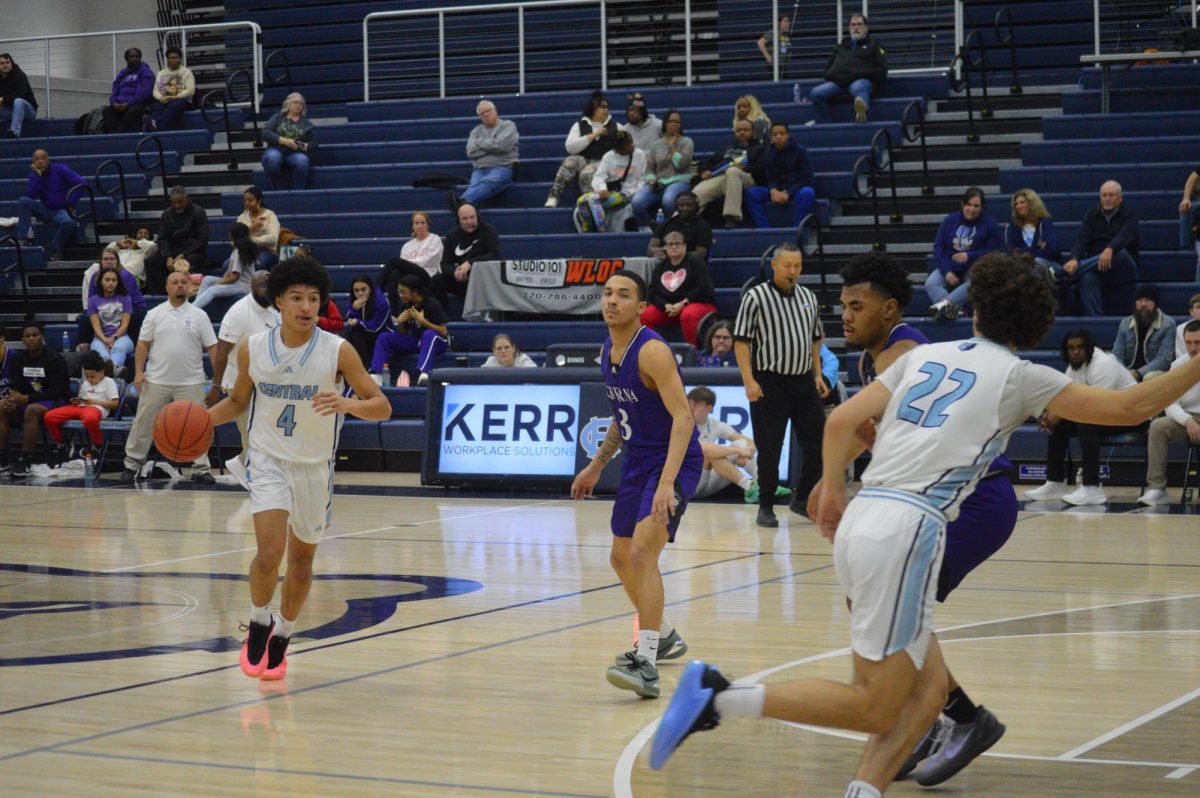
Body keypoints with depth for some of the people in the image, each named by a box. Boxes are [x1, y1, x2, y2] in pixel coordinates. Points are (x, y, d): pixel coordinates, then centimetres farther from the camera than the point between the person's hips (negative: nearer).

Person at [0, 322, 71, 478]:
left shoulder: (55, 359, -13)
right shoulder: (18, 359, 6)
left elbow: (56, 392, -19)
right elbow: (15, 387, 4)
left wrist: (27, 399, -28)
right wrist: (13, 398, -22)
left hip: (56, 402, -6)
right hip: (29, 401, 6)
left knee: (32, 410, -37)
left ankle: (25, 461, -39)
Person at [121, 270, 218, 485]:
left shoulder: (199, 315, 3)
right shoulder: (155, 314, 5)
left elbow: (212, 347, 1)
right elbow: (143, 344, 4)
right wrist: (139, 372, -6)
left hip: (191, 383, 0)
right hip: (156, 381, 1)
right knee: (143, 423, 4)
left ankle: (200, 469, 8)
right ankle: (132, 465, 15)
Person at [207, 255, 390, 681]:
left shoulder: (339, 351, -14)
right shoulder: (252, 349, -7)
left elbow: (382, 407, -14)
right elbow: (238, 400, 11)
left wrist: (346, 404, -34)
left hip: (314, 466, 1)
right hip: (268, 459, -1)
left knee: (302, 557, 13)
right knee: (269, 553, -18)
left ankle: (282, 638, 35)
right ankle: (259, 623, 10)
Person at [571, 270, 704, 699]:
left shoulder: (652, 351, -21)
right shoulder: (607, 351, 6)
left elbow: (682, 417, -28)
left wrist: (667, 482, -38)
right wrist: (596, 465, 22)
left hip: (674, 461, -9)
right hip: (637, 460, 9)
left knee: (642, 552, -24)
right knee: (622, 558, 18)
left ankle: (646, 665, -27)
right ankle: (664, 638, 39)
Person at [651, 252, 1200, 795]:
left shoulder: (924, 355, 19)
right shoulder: (1018, 375, 5)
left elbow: (842, 421, 15)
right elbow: (1129, 408, 2)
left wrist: (831, 488, 28)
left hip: (858, 521, 7)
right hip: (907, 529, -7)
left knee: (928, 689, 14)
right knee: (877, 709, -2)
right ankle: (720, 698, -13)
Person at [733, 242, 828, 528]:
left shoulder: (809, 298, 12)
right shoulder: (755, 297, -6)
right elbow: (741, 341, -9)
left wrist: (817, 375, 12)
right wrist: (749, 381, -17)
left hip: (804, 381, 5)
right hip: (770, 383, -5)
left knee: (818, 443, 4)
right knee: (770, 449, -1)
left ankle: (802, 499, 22)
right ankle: (766, 507, 10)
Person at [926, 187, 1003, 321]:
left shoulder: (989, 223, 3)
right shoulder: (950, 220, 10)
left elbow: (995, 250, -3)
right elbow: (938, 246, 4)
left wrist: (969, 256, -18)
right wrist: (946, 271, -12)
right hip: (949, 268, 3)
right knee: (931, 283, -29)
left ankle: (945, 304, -60)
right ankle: (954, 309, -53)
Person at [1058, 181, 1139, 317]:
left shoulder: (1129, 216, 5)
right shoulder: (1092, 216, 14)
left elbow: (1125, 236, -18)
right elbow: (1081, 240, -3)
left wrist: (1110, 249, -42)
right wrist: (1074, 259, -26)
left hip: (1123, 269, -2)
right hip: (1095, 268, 2)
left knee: (1120, 253, -37)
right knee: (1087, 279, -34)